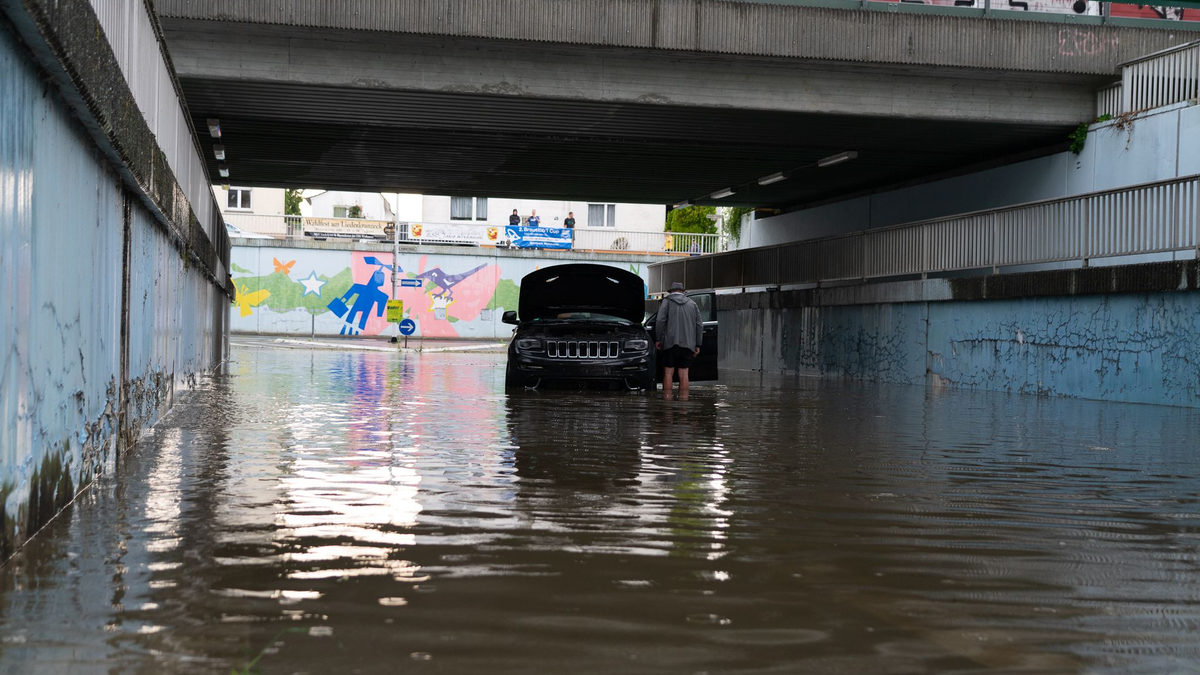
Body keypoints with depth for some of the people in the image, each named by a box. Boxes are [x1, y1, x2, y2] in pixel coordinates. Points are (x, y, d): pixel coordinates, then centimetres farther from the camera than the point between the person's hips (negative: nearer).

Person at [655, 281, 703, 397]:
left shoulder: (667, 301, 5)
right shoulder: (692, 303, 16)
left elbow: (661, 320, -8)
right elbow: (699, 325, 11)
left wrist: (658, 339, -2)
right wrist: (698, 345, 13)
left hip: (670, 342, -3)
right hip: (687, 344, 3)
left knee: (668, 372, -1)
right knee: (684, 373, 4)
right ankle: (683, 397, 1)